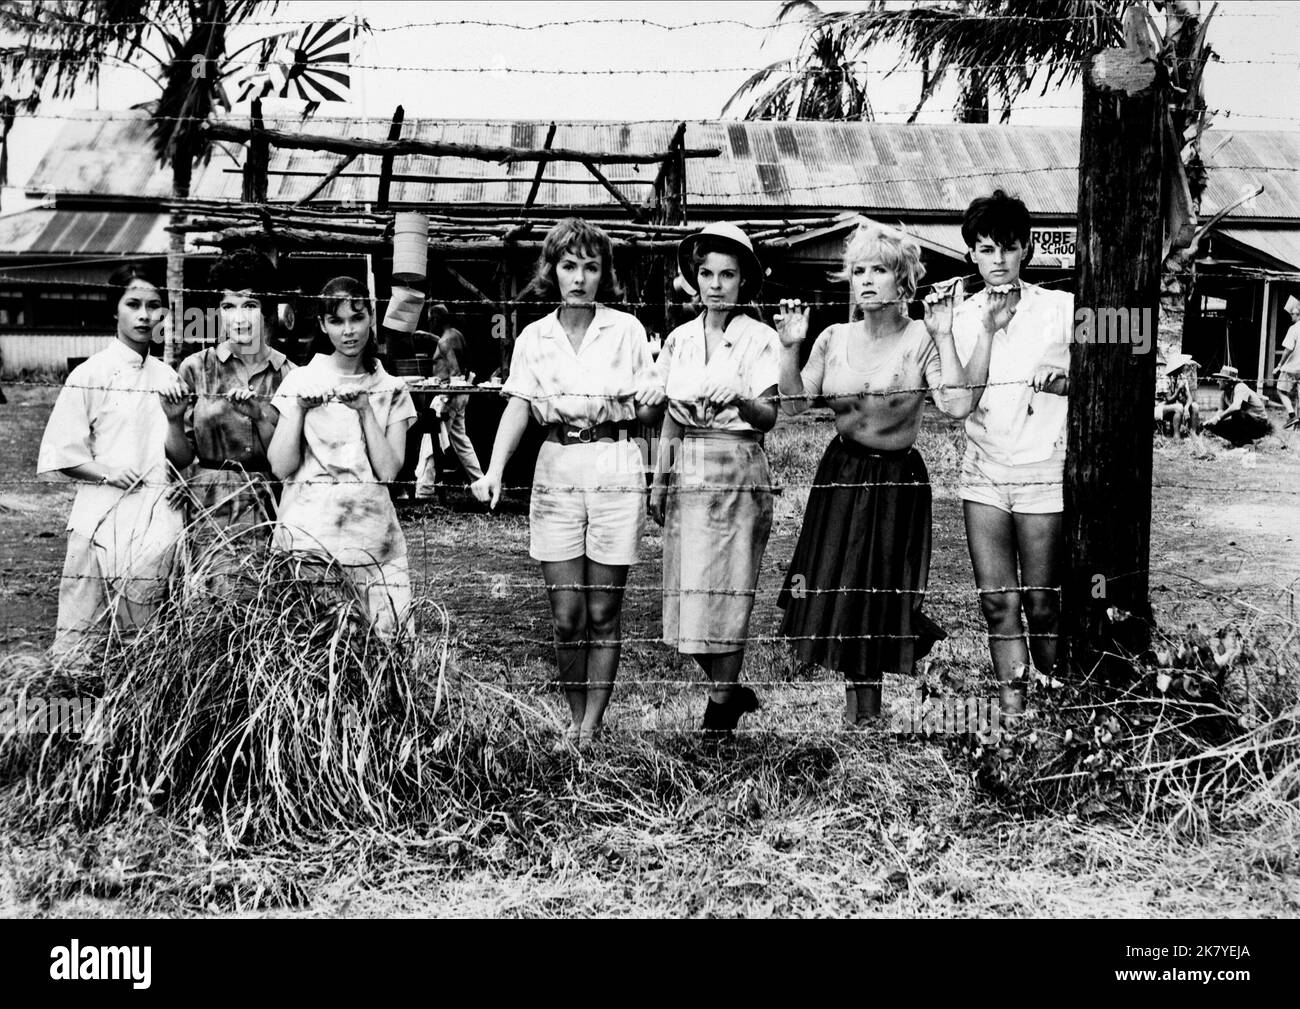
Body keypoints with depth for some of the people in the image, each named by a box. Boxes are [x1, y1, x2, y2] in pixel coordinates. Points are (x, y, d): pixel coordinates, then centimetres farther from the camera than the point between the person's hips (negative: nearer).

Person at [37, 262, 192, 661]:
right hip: (104, 516, -3)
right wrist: (106, 472, -14)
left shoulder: (168, 377, 12)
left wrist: (175, 420, -5)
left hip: (159, 517, 4)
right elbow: (58, 454, 0)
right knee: (82, 634, -6)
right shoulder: (90, 374, 0)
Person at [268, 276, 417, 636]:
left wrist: (365, 410, -8)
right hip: (308, 530, -1)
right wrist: (300, 407, -9)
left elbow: (388, 470, -1)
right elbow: (281, 467, -1)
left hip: (371, 534, 1)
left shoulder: (391, 390, 10)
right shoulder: (300, 381, 6)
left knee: (380, 637, -6)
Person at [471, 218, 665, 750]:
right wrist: (494, 471, -15)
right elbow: (518, 407, -1)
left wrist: (652, 400, -18)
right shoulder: (534, 337, 7)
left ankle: (592, 727, 11)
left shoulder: (627, 329, 3)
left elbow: (648, 417, 5)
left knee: (602, 612, 2)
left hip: (615, 470, -1)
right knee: (566, 616, 1)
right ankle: (575, 721, 18)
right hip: (557, 471, 1)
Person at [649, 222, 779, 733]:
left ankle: (720, 714, 6)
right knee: (687, 599, 5)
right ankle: (731, 692, 24)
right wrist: (659, 480, 12)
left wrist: (740, 401, -32)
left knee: (723, 598, -4)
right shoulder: (679, 339, 11)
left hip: (736, 474, -5)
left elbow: (768, 417, -12)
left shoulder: (759, 339, -3)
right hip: (685, 472, 5)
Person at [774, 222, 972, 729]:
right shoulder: (834, 339, 1)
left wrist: (943, 336, -22)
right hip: (841, 476, 4)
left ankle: (864, 715, 23)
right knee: (838, 592, 8)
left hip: (898, 480, -4)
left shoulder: (920, 340, -10)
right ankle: (861, 712, 29)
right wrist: (790, 347, -10)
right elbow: (794, 403, 1)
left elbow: (956, 406, -22)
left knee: (882, 596, 2)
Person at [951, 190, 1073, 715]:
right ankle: (1012, 710, 12)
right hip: (984, 474, 3)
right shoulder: (964, 318, 6)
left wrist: (1067, 383, -14)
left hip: (1042, 474, -3)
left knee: (1041, 603, 2)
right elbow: (961, 400, -5)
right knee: (997, 602, 3)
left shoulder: (1060, 308, -1)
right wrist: (989, 331, -12)